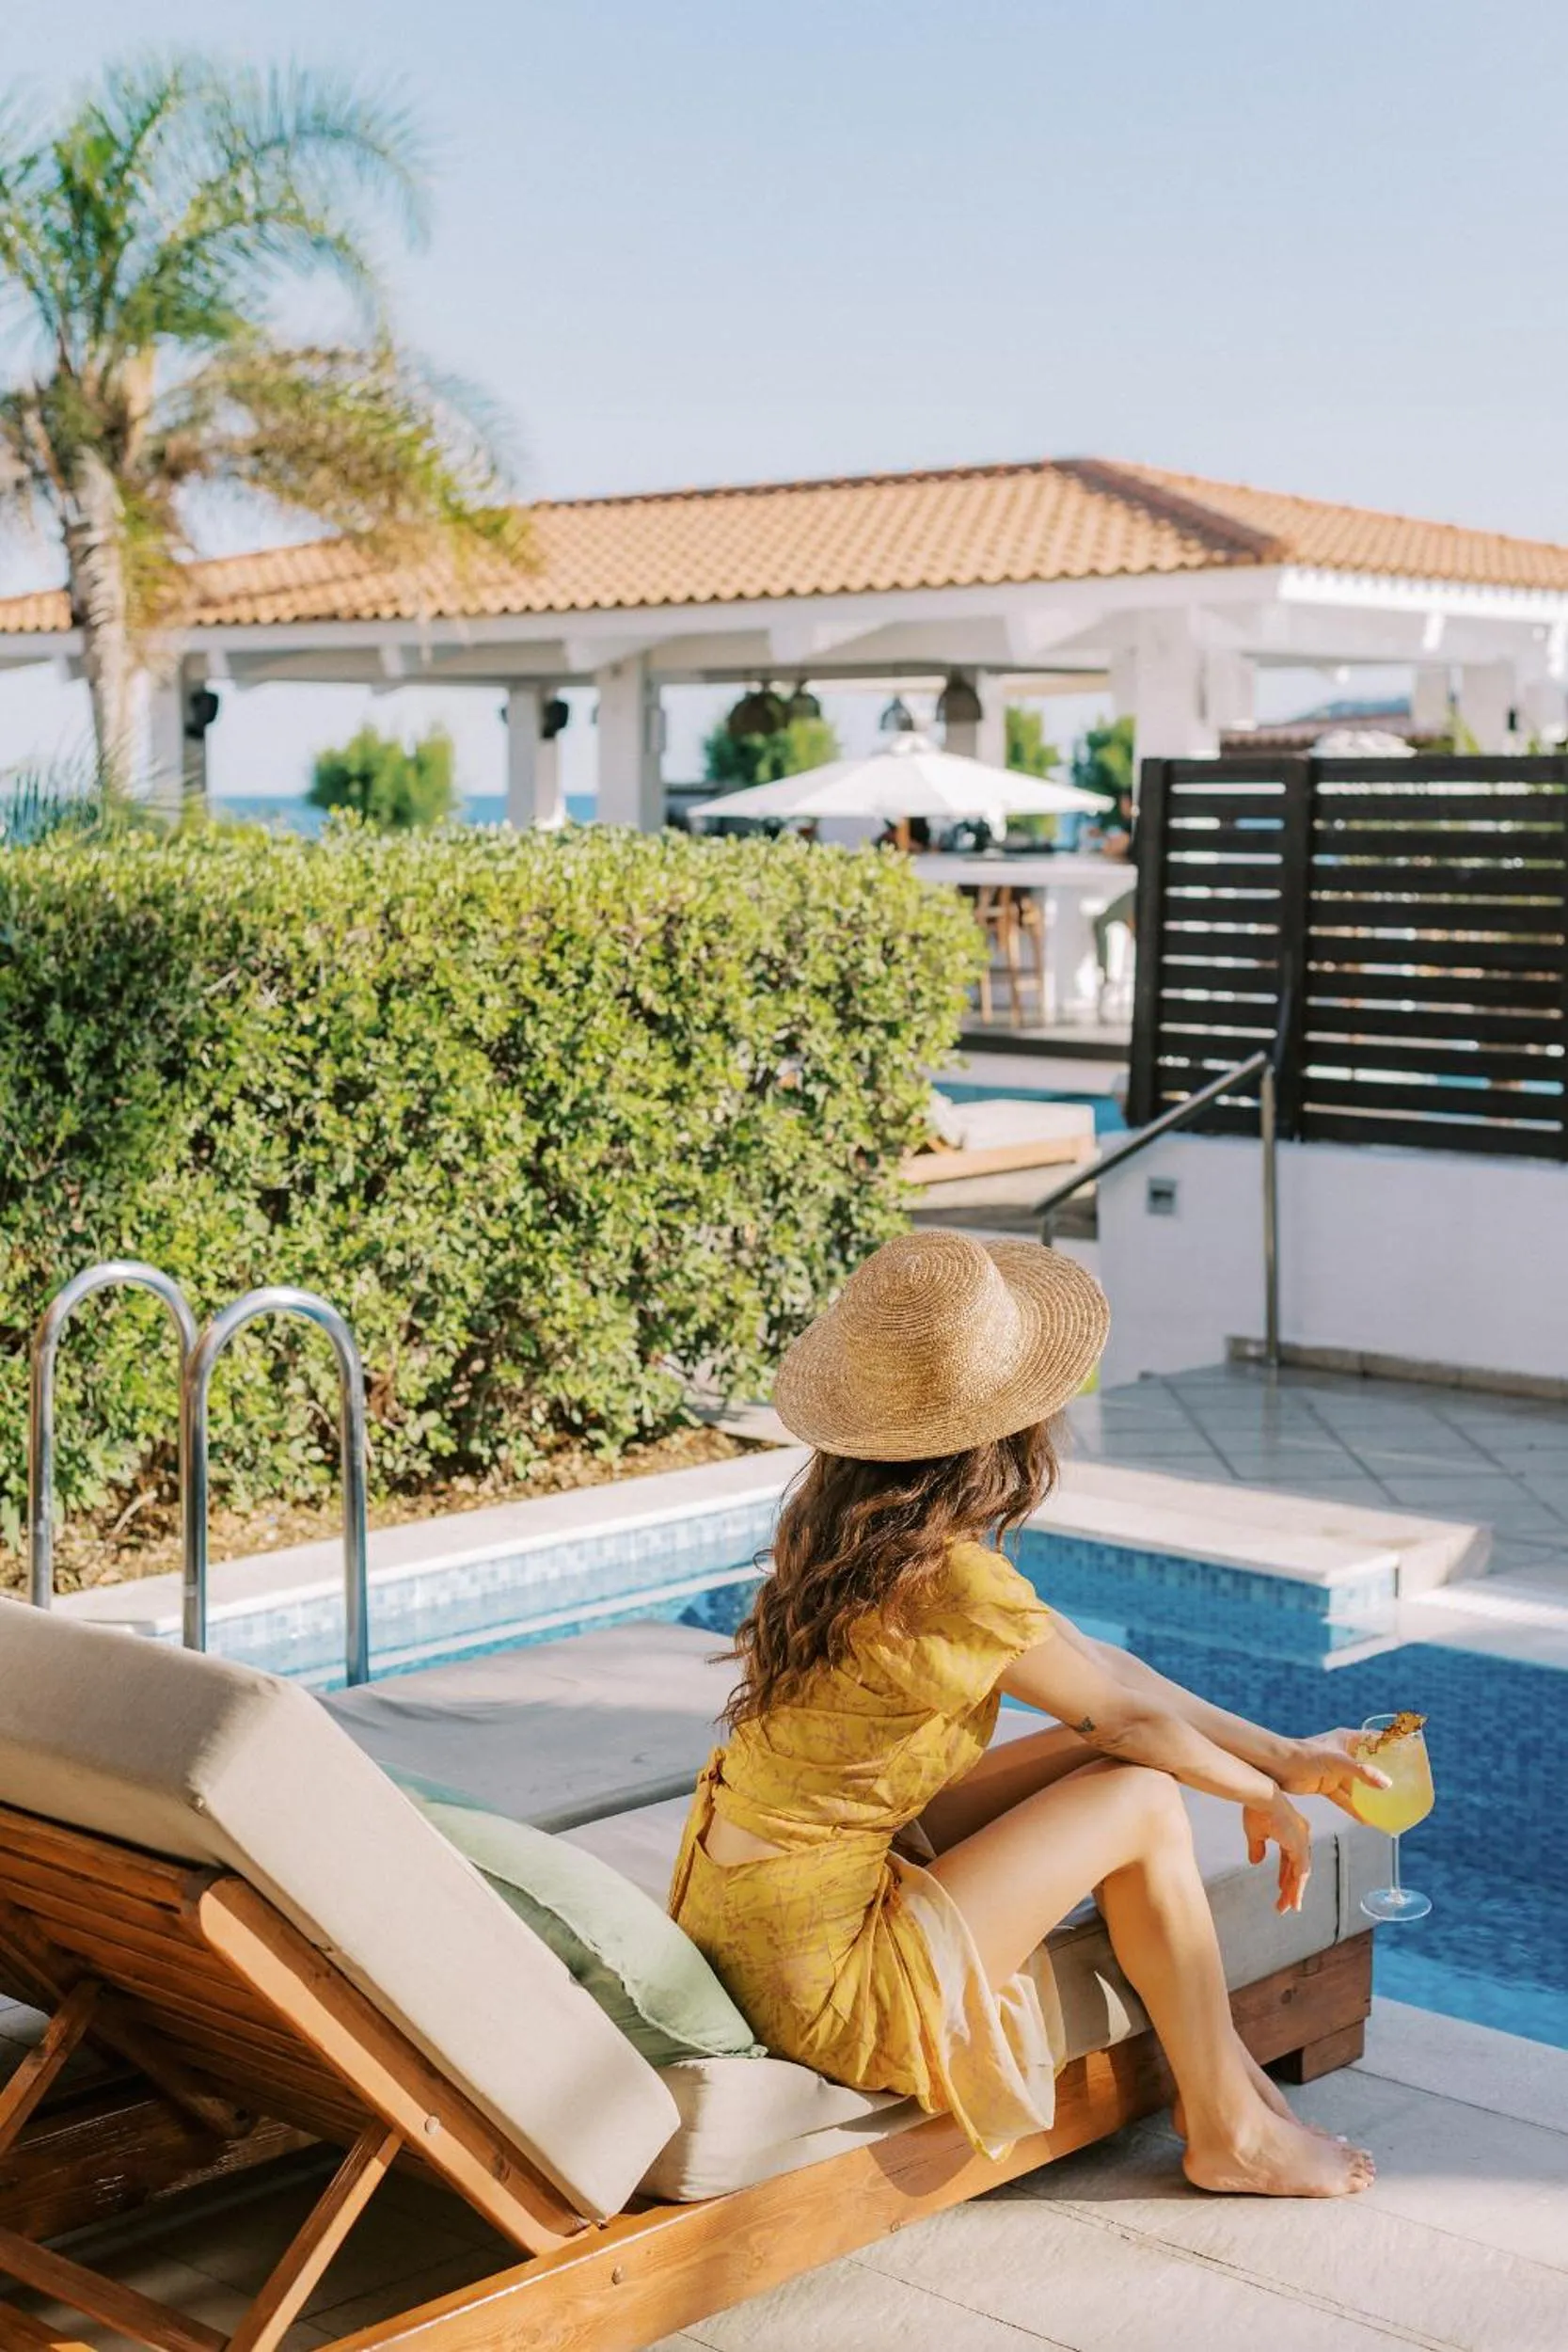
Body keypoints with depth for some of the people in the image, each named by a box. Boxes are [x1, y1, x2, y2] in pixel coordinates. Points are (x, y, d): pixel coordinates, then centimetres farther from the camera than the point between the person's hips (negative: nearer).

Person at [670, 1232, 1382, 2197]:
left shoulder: (847, 1529, 1)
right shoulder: (954, 1587, -25)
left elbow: (1097, 1664, 7)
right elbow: (1130, 1716, -8)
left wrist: (1285, 1756, 11)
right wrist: (1265, 1797, 11)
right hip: (823, 1982, -9)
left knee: (1098, 1760, 13)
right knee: (1144, 1801, -3)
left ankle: (1216, 2055, 23)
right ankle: (1229, 2130, 13)